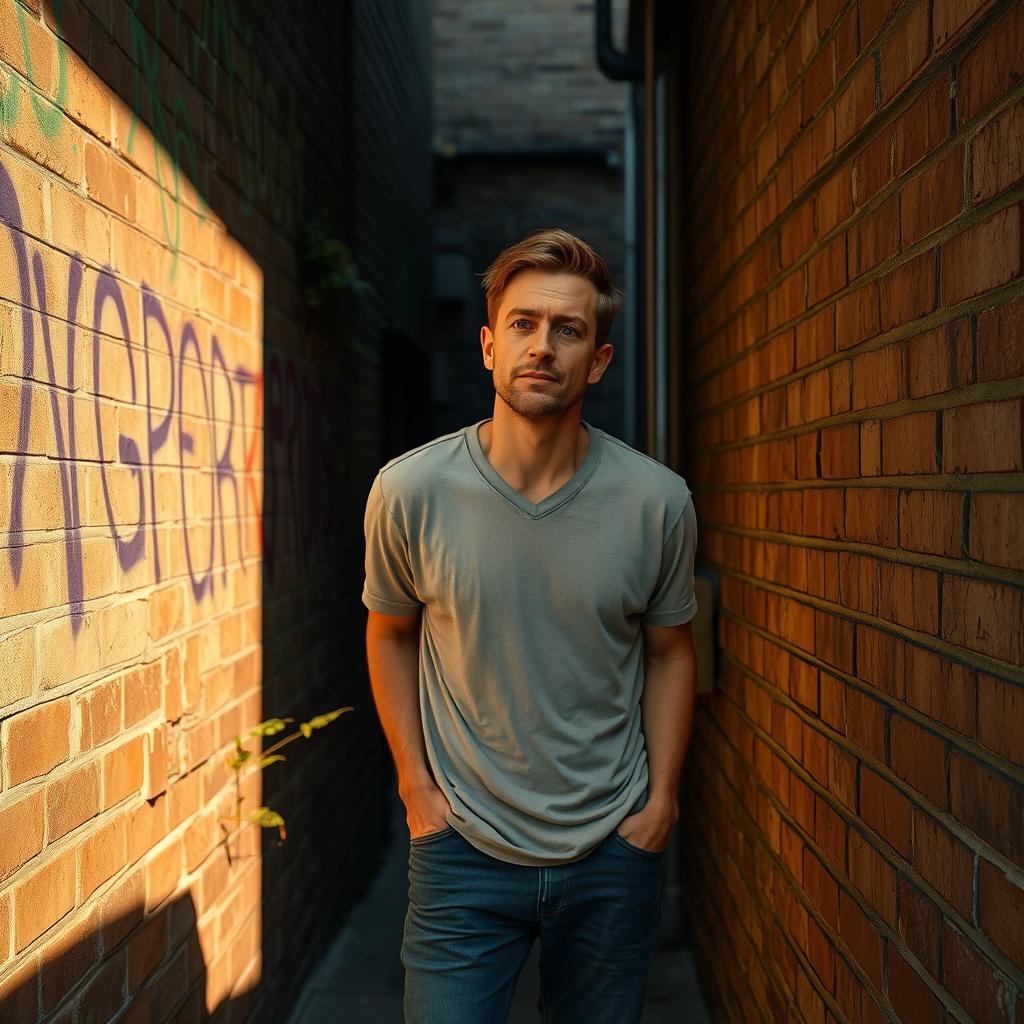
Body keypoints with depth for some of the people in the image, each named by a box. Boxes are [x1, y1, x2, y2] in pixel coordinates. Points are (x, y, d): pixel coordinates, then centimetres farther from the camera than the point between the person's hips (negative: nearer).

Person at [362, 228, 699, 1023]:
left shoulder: (657, 501, -10)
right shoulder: (409, 491, -11)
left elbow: (670, 651, 4)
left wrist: (663, 797, 1)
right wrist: (415, 782, 1)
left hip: (614, 849, 1)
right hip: (463, 848, -1)